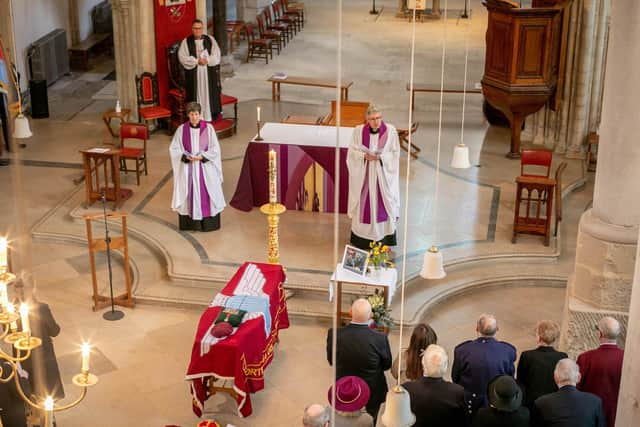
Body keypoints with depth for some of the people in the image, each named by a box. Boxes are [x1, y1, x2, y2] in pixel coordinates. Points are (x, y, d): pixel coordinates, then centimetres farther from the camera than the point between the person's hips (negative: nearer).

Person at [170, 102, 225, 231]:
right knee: (188, 193, 5)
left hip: (205, 168, -1)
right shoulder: (182, 129, -4)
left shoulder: (208, 128, -6)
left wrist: (202, 156, -16)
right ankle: (189, 222, 15)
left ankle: (208, 222, 12)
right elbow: (174, 148, 0)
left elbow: (215, 149, -4)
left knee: (206, 192, 3)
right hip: (187, 168, 1)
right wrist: (186, 157, -16)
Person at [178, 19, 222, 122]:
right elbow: (182, 57, -7)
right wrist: (197, 61, -16)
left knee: (209, 93, 1)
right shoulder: (186, 42, 2)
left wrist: (207, 60, -17)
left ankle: (210, 116, 8)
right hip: (193, 74, -1)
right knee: (196, 94, -2)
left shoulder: (210, 40, 7)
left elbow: (216, 55, 1)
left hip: (209, 73, 2)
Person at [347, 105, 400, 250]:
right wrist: (364, 155, -18)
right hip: (363, 174, 1)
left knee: (383, 203, 1)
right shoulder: (359, 131, -5)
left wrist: (380, 156, -19)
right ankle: (361, 238, 14)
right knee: (363, 203, 4)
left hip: (383, 174, -1)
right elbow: (352, 151, 0)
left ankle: (384, 237, 10)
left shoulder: (390, 131, -9)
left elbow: (395, 153, -4)